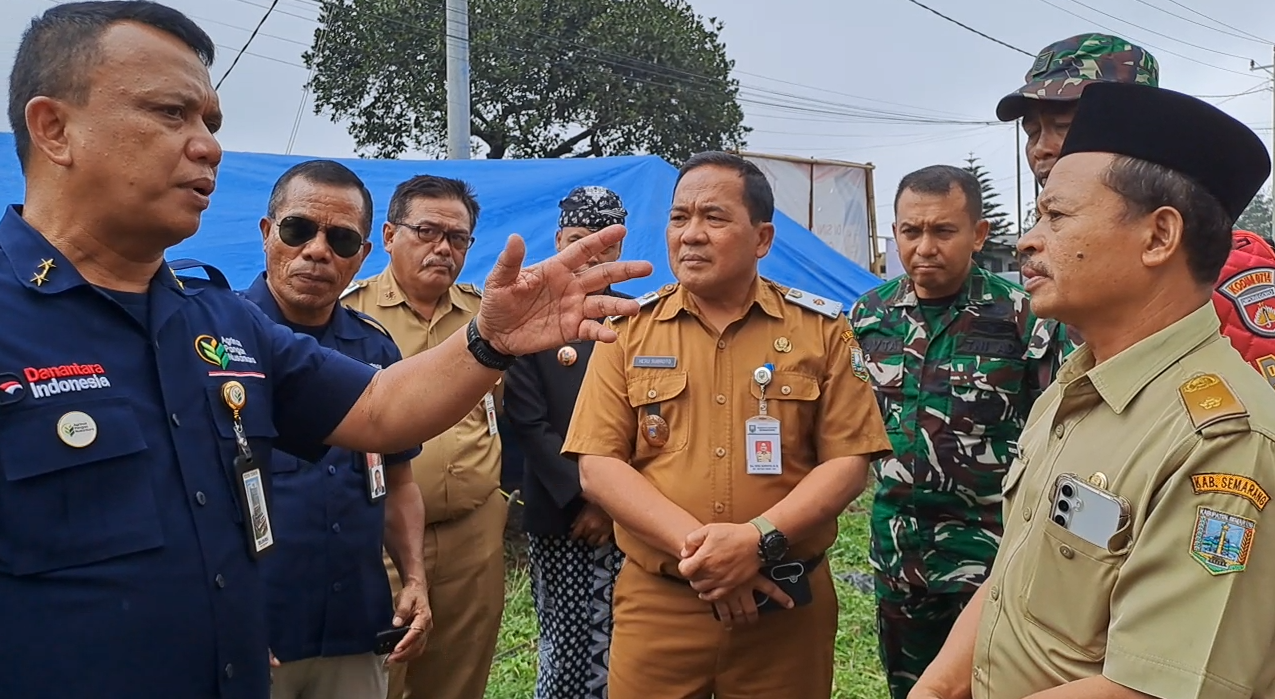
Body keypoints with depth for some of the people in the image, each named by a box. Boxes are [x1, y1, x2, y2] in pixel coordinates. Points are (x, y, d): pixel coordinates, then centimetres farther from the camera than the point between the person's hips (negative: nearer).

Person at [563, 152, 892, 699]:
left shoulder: (822, 329, 1)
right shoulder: (627, 329, 2)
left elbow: (848, 462, -4)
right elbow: (597, 468, -4)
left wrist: (758, 540, -19)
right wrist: (695, 548, -16)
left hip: (787, 608, 0)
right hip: (655, 603, 0)